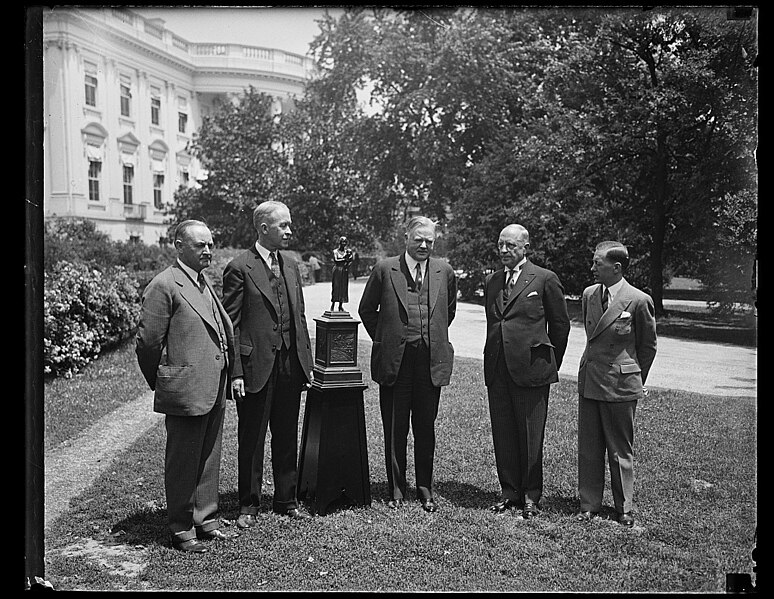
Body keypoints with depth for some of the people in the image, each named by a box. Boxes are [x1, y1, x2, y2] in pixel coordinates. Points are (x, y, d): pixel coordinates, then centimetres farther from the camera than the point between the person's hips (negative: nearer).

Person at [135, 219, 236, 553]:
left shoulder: (205, 283, 14)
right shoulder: (164, 285, -13)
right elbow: (148, 341, -12)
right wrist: (161, 383, -2)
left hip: (214, 390, 8)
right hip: (185, 391, -8)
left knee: (209, 459, 17)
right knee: (183, 462, 4)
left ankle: (205, 520, 30)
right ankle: (181, 530, 17)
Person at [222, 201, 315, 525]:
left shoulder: (291, 264, 11)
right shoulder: (239, 268, -9)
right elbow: (231, 325, -9)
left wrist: (306, 361, 11)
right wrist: (235, 372, -14)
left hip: (290, 364, 6)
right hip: (256, 367, -6)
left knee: (287, 437, 14)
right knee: (251, 440, 7)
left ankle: (286, 500, 28)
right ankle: (248, 505, 21)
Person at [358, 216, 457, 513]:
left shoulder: (444, 271, 6)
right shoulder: (385, 270, -1)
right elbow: (366, 310, 9)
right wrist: (383, 341, 7)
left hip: (431, 361, 2)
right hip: (395, 360, -1)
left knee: (426, 428, 9)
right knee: (394, 430, 6)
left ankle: (425, 489, 22)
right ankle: (396, 489, 18)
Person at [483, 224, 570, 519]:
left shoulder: (545, 279, -2)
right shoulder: (492, 281, 13)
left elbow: (561, 324, 3)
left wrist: (551, 363, 7)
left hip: (530, 369, -5)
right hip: (497, 370, 5)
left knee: (530, 436, 3)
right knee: (503, 435, 10)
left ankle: (531, 496, 16)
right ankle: (510, 492, 22)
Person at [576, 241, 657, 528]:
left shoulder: (639, 300, -11)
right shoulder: (589, 295, 5)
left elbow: (648, 346, 1)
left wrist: (636, 381, 8)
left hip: (620, 385, -5)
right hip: (588, 382, 5)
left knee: (621, 450, 8)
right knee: (588, 447, 9)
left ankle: (624, 508, 23)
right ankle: (589, 504, 21)